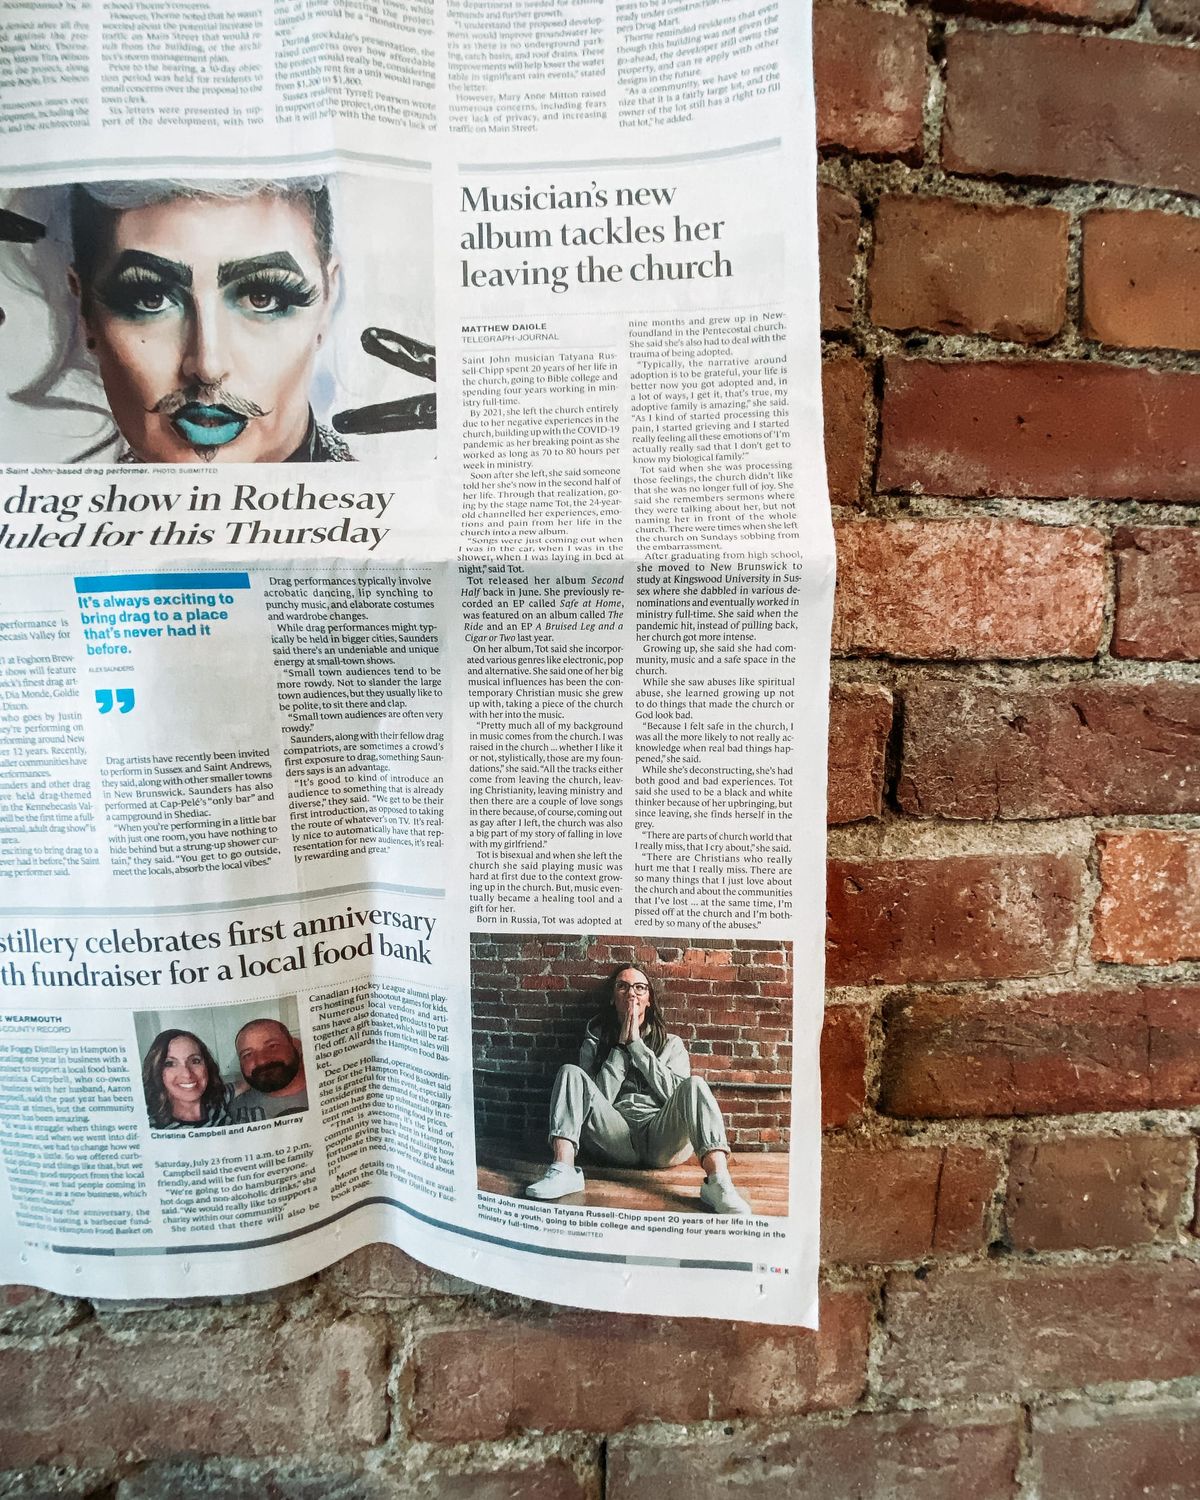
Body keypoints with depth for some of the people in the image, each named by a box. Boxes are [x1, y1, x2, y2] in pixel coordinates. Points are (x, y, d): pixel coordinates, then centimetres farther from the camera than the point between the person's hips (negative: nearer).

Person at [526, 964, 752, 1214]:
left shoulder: (671, 1043, 18)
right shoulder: (595, 1042, 18)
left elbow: (675, 1093, -1)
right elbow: (600, 1098, 3)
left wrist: (637, 1044, -1)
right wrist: (622, 1045, 1)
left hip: (663, 1137, 0)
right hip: (616, 1136, 1)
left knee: (695, 1085, -28)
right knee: (570, 1073, -18)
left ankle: (718, 1183, -44)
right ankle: (563, 1170, -36)